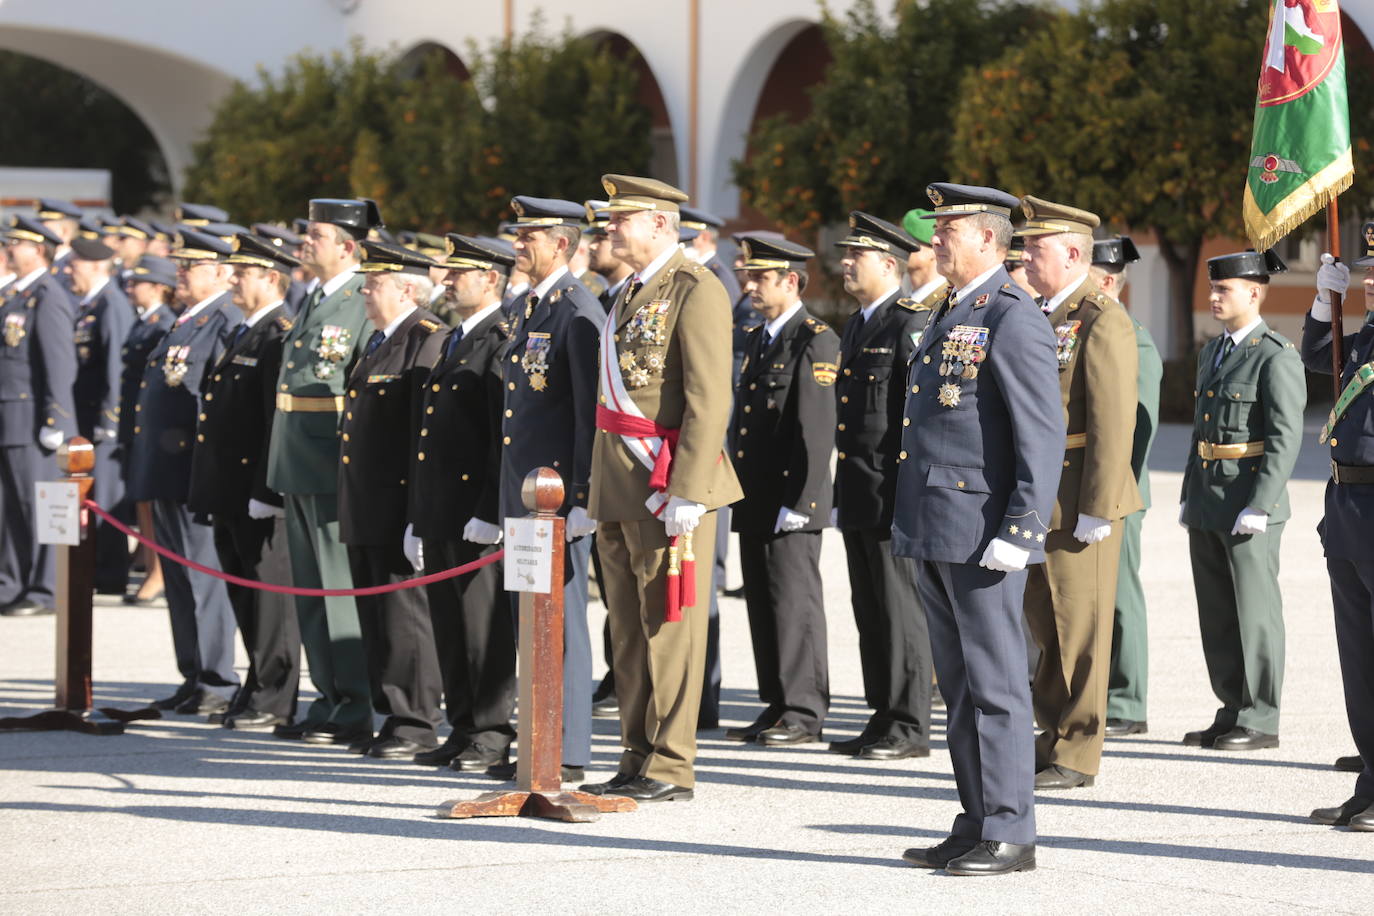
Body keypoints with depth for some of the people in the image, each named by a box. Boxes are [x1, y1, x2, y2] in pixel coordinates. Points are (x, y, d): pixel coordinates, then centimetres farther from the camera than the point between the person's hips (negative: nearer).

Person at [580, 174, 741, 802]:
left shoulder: (696, 291, -11)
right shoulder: (630, 295, 18)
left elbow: (709, 402, -17)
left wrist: (686, 493, -22)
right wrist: (598, 491, 20)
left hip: (667, 486, -9)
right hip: (620, 487, 9)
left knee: (668, 629, -4)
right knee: (629, 629, 11)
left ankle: (671, 768, 1)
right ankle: (638, 760, 17)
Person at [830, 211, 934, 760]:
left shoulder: (914, 324, -11)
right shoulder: (857, 326, 18)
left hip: (894, 493, -9)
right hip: (857, 495, 9)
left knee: (900, 609, -4)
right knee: (869, 611, 11)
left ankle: (909, 726, 1)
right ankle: (883, 719, 17)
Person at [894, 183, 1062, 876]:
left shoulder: (1014, 320, -11)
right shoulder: (949, 318, 19)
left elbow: (1043, 436, -16)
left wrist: (1020, 532, -21)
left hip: (982, 536, -9)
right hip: (935, 534, 9)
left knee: (995, 687, -4)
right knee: (959, 688, 12)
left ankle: (1009, 835, 1)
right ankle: (975, 825, 18)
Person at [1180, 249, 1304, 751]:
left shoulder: (1277, 357, -11)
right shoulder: (1212, 352, 16)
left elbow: (1285, 440, -16)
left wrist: (1259, 506, -21)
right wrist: (1189, 496, 18)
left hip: (1250, 503, -8)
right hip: (1207, 506, 8)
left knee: (1255, 612, -2)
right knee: (1216, 614, 11)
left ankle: (1261, 721, 4)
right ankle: (1234, 711, 19)